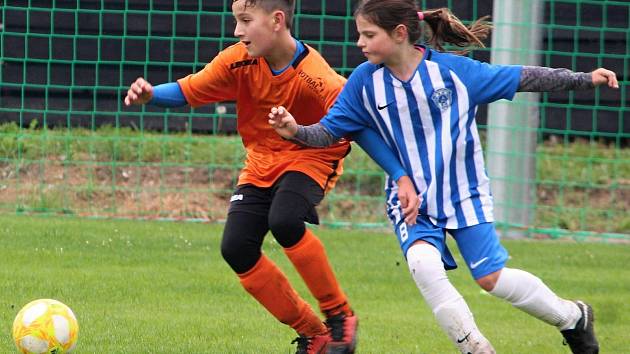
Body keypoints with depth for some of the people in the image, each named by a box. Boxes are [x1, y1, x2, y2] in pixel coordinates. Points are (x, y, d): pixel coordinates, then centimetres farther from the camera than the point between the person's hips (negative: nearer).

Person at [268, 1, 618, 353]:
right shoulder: (365, 80, -9)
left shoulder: (453, 69, -13)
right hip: (412, 201, 2)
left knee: (492, 278, -3)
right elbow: (329, 131, -7)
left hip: (465, 194, -2)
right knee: (423, 263, -25)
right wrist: (296, 131, -27)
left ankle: (573, 317, 23)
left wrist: (585, 79, -6)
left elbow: (521, 78, -6)